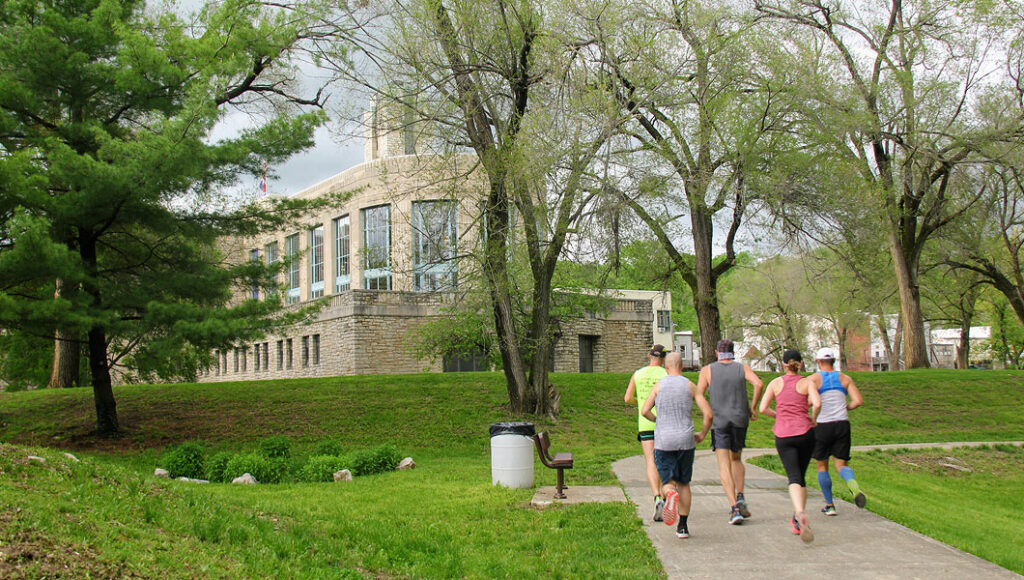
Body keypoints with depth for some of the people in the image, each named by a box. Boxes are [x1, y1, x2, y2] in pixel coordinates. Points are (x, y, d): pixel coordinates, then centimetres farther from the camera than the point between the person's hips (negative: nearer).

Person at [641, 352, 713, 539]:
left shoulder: (659, 385, 2)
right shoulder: (690, 386, 2)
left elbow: (645, 411, -2)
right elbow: (708, 414, -3)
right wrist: (702, 434, 13)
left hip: (664, 441, -1)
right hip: (686, 441, 1)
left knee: (668, 483, 7)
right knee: (684, 483, 15)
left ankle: (670, 494, -30)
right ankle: (682, 526, 12)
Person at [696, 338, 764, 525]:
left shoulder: (708, 370, 2)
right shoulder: (743, 368, 5)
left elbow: (698, 395, -5)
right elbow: (759, 384, -11)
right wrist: (753, 408, -1)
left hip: (719, 421, -2)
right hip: (740, 420, 2)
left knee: (724, 467, -3)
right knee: (736, 460, 23)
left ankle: (734, 508, -15)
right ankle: (740, 497, 4)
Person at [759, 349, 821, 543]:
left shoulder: (776, 383, 7)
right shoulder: (807, 383, 3)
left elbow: (763, 409, 2)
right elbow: (817, 403, -13)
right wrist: (813, 420, 6)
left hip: (784, 435, 0)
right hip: (805, 433, 0)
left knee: (794, 478, -11)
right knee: (801, 476, 17)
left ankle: (801, 514, -37)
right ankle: (797, 521, 21)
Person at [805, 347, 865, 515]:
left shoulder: (813, 379, -1)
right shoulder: (844, 378, 8)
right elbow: (858, 401, -1)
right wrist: (846, 408, 17)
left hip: (822, 426, -2)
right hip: (842, 424, 2)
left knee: (822, 466, 13)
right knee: (841, 464, 7)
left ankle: (829, 505, 15)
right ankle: (852, 483, -28)